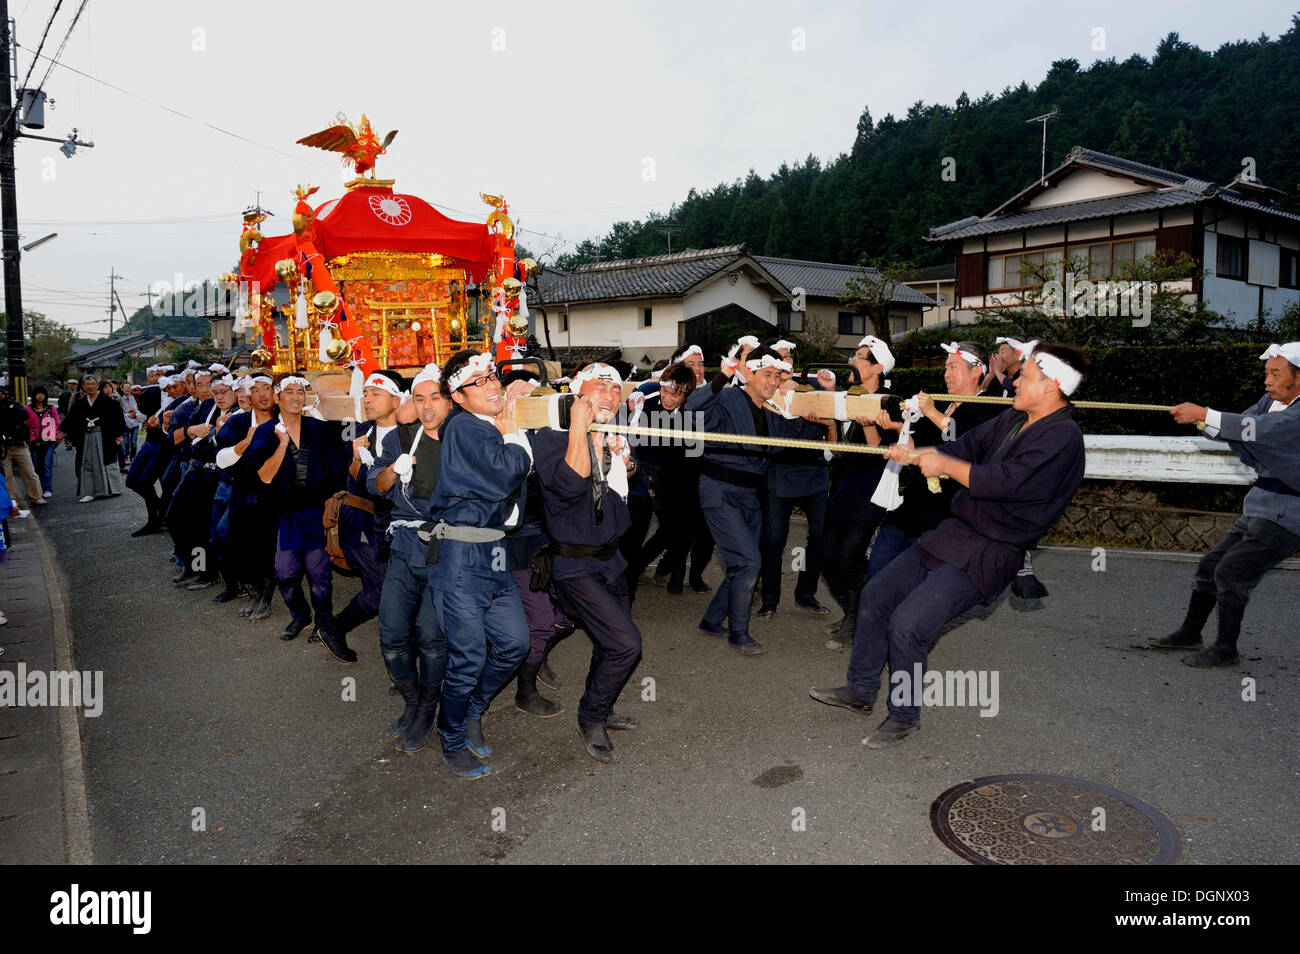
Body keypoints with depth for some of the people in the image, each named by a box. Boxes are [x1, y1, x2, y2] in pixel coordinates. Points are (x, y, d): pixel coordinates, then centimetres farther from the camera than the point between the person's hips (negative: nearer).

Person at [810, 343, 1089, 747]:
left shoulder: (1062, 438, -17)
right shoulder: (1012, 420, 12)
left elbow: (1004, 482, -26)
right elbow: (966, 446, 15)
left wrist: (945, 465, -14)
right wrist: (916, 454, -2)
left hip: (988, 555, -9)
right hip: (954, 533, 9)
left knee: (908, 623, -18)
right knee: (877, 593, 9)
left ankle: (904, 716, 4)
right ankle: (860, 690, 22)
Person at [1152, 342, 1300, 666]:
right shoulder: (1270, 401, 9)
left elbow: (1258, 430, -31)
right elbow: (1241, 426, 5)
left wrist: (1203, 414, -31)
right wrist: (1204, 419, -15)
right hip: (1257, 508, 9)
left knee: (1231, 572, -12)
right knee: (1210, 565, 11)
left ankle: (1226, 649, 3)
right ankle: (1189, 633, 25)